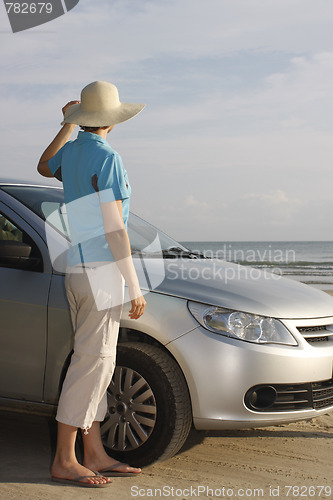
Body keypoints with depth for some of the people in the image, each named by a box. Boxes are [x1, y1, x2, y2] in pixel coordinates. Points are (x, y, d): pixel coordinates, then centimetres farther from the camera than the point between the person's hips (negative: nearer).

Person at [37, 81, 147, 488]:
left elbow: (44, 168, 35)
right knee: (91, 363, -5)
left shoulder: (70, 151, 11)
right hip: (100, 271, -9)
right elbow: (113, 227, -16)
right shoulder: (106, 158, -13)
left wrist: (66, 125, 33)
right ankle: (64, 461, 1)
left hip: (78, 269, 9)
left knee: (96, 362, 11)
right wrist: (135, 286, -13)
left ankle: (95, 455, 17)